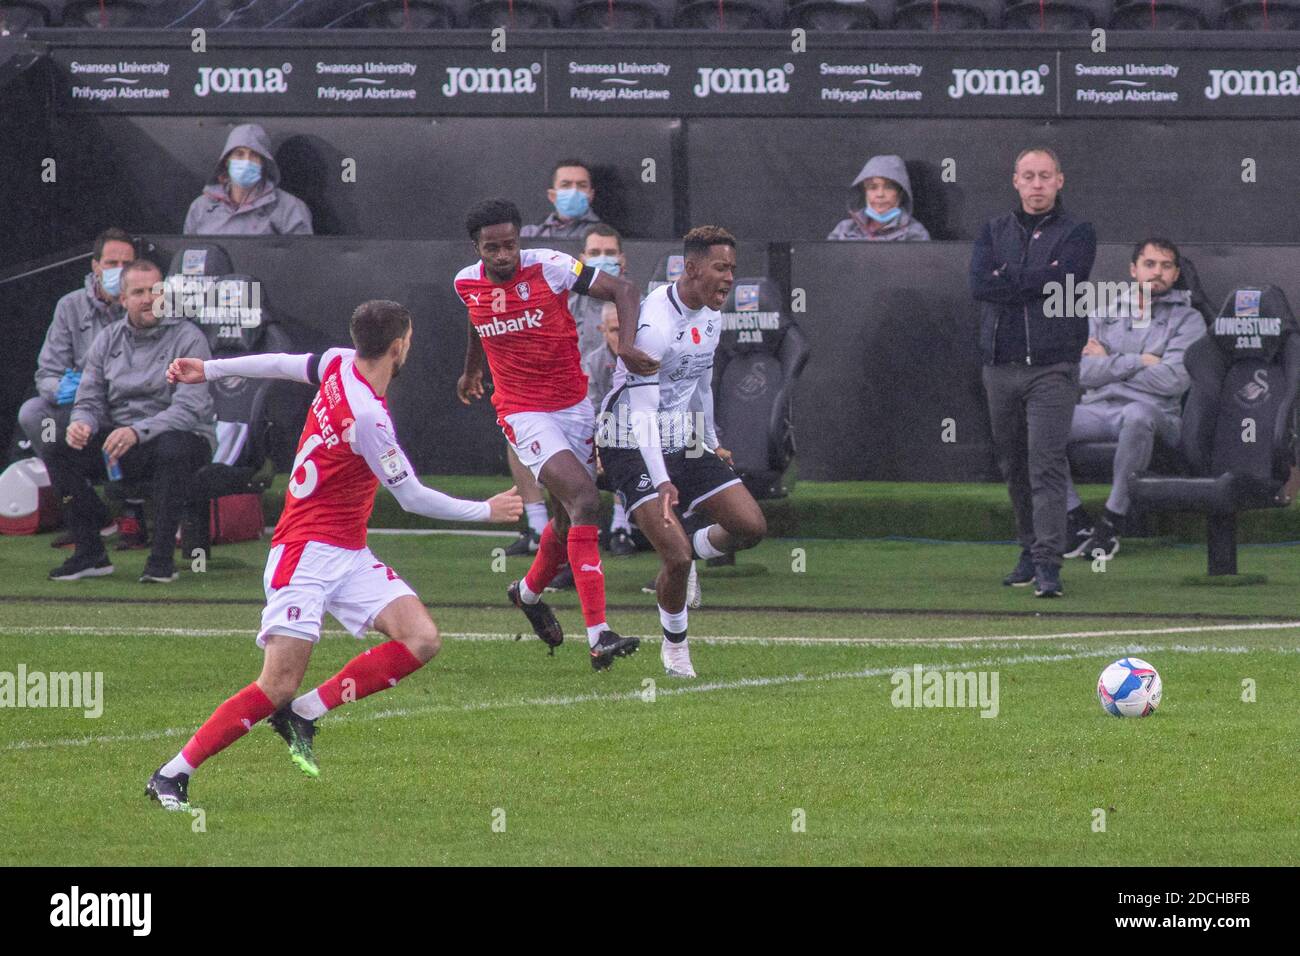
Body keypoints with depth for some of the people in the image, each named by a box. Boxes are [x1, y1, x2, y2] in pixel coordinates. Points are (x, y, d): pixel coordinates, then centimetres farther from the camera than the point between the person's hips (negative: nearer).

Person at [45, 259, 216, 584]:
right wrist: (82, 423, -18)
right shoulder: (108, 340, 9)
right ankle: (90, 553, -12)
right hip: (120, 439, 5)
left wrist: (138, 432, -33)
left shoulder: (187, 338, -7)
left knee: (173, 448, -40)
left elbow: (188, 409, -18)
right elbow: (90, 401, 9)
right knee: (60, 454, -17)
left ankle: (162, 557, -32)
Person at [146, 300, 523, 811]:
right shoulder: (366, 418, -22)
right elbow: (413, 498, -12)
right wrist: (487, 511, 2)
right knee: (278, 686, -16)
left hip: (350, 556, 9)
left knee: (422, 640, -9)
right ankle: (172, 775, -7)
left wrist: (210, 369, 34)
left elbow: (279, 364, 18)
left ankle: (303, 713, -2)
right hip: (308, 553, -9)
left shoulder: (339, 364, 2)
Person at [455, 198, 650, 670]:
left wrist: (629, 345, -29)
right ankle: (599, 636, -28)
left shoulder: (548, 267, -13)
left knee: (570, 516, 14)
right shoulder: (466, 284, -3)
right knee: (584, 500, -22)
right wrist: (471, 371, 40)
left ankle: (529, 592, 48)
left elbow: (623, 290, -13)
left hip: (574, 405, 2)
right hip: (524, 413, -2)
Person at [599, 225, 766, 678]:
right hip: (634, 449, -8)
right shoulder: (653, 324, -24)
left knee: (751, 527, -5)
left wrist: (711, 444, 29)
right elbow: (641, 414, -26)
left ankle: (694, 551, 25)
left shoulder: (710, 316, 5)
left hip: (685, 444, 8)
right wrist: (662, 482, -33)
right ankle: (675, 644, 7)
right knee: (676, 556, -18)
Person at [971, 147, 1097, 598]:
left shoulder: (1077, 234, 3)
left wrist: (1007, 279, -5)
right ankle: (1030, 549, 20)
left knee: (1047, 462, -13)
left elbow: (1060, 281, -14)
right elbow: (979, 284, -3)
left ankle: (1049, 562, -17)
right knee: (1014, 465, 9)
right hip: (1000, 366, 4)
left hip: (1052, 367, -4)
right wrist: (1036, 281, -8)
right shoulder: (994, 232, 14)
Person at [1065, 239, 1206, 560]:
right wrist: (1138, 362, -8)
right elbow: (1085, 372, 3)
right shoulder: (1104, 313, 17)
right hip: (1098, 410, 3)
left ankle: (1112, 520, -28)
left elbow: (1174, 380, -9)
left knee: (1137, 415, -41)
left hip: (1153, 413, -3)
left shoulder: (1187, 320, 7)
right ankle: (1077, 519, -15)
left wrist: (1110, 363, 0)